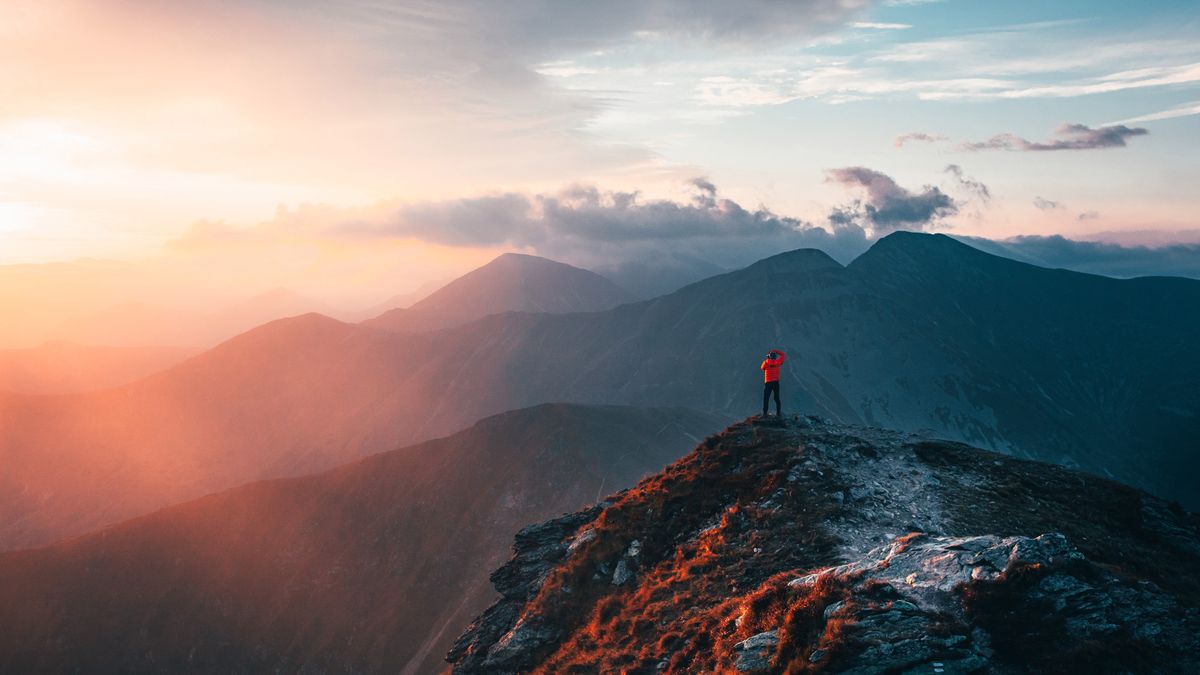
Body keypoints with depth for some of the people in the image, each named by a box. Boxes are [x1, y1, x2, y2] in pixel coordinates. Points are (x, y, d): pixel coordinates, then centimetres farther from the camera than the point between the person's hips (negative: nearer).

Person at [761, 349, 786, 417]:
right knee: (777, 398, 8)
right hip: (776, 382, 2)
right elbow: (783, 355, 16)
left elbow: (762, 368, 15)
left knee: (766, 398, 2)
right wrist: (775, 351, 13)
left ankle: (764, 413, -5)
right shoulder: (777, 362, 0)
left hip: (768, 382, -2)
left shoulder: (766, 362, -4)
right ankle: (778, 413, 5)